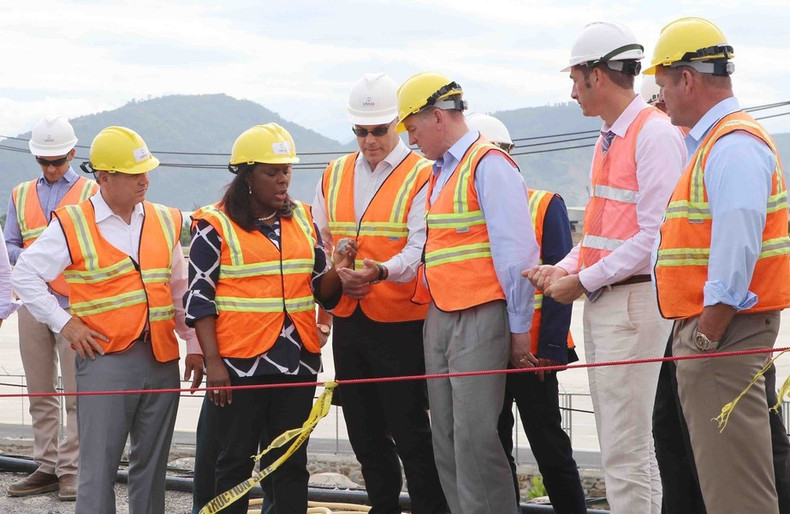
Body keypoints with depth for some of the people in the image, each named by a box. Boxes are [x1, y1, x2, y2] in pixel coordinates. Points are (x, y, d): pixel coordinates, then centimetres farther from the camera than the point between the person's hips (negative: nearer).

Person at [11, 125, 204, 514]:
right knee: (98, 467, -5)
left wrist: (195, 345, 11)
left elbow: (180, 290, 17)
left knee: (152, 463, 11)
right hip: (105, 359, -5)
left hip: (162, 359, 5)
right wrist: (64, 324, -6)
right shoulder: (72, 225, -4)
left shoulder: (164, 222, 11)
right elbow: (25, 276, -2)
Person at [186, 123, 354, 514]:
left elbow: (322, 290, 14)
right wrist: (212, 362, -13)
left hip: (297, 360, 4)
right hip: (239, 363, -4)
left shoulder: (302, 219, 11)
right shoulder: (214, 225, -3)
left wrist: (337, 271, -8)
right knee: (236, 460, 3)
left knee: (291, 461, 9)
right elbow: (199, 299, -6)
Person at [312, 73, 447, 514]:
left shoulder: (422, 176, -6)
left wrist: (382, 272, -35)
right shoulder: (335, 175, 12)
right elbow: (319, 242, 18)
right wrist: (335, 278, -1)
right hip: (348, 322, 6)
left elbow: (419, 249, -16)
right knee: (365, 434, 13)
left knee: (411, 432, -5)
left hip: (400, 323, -6)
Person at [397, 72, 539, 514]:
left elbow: (518, 252, -14)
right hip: (440, 319, 9)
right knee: (446, 440, 9)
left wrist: (519, 328, -13)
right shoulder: (440, 173, 18)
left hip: (479, 319, -9)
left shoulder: (489, 165, -10)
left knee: (475, 440, -10)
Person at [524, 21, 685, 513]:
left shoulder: (656, 133, -13)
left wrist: (584, 281, -14)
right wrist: (563, 269, 6)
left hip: (633, 301, -10)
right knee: (618, 444, 13)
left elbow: (655, 236, -19)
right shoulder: (608, 139, 16)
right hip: (600, 302, 10)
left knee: (626, 450, -9)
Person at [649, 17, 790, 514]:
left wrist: (708, 335, -20)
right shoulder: (716, 141, 18)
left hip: (723, 333, -11)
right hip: (709, 330, 11)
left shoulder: (734, 145, -15)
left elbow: (736, 250, -23)